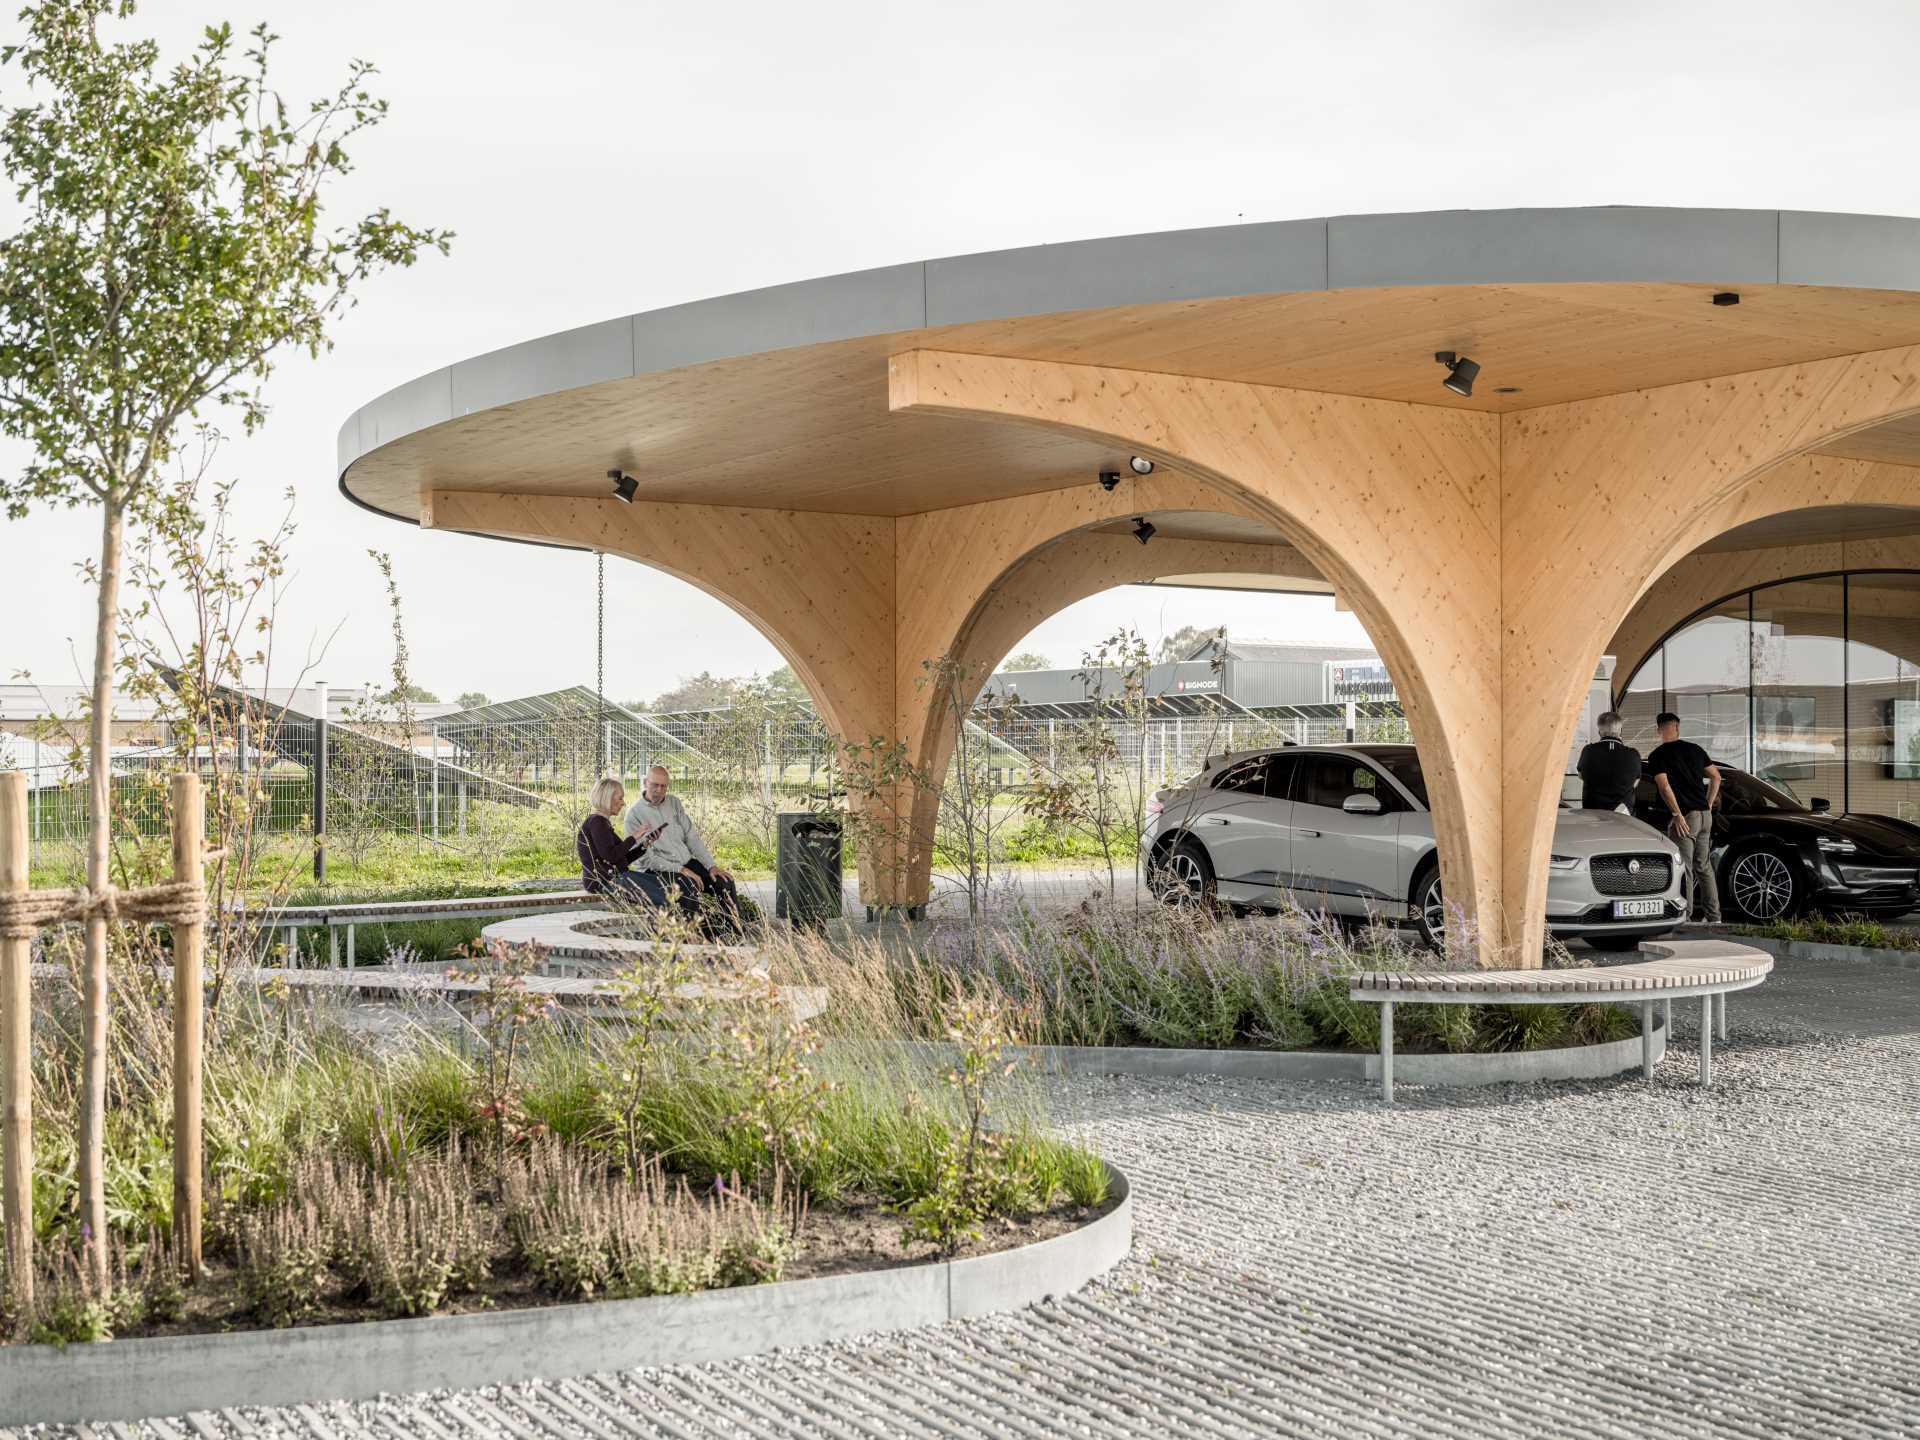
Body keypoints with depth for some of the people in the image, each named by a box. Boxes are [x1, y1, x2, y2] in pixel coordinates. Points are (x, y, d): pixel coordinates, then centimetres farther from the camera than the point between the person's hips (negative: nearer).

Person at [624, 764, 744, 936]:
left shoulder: (674, 802, 12)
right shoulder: (634, 815, -8)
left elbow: (692, 837, 11)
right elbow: (648, 859, -13)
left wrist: (711, 865, -2)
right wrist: (680, 870, -20)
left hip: (688, 863, 6)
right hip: (660, 871, -6)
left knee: (725, 882, -13)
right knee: (690, 889, -34)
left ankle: (736, 928, -9)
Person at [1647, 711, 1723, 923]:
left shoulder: (1657, 756, -5)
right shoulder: (1694, 749, 12)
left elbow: (1665, 787, -16)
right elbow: (1715, 776, 16)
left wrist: (1677, 814, -13)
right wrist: (1708, 805, 18)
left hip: (1685, 817, -6)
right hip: (1705, 815, 6)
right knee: (1704, 867, 13)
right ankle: (1713, 916, 15)